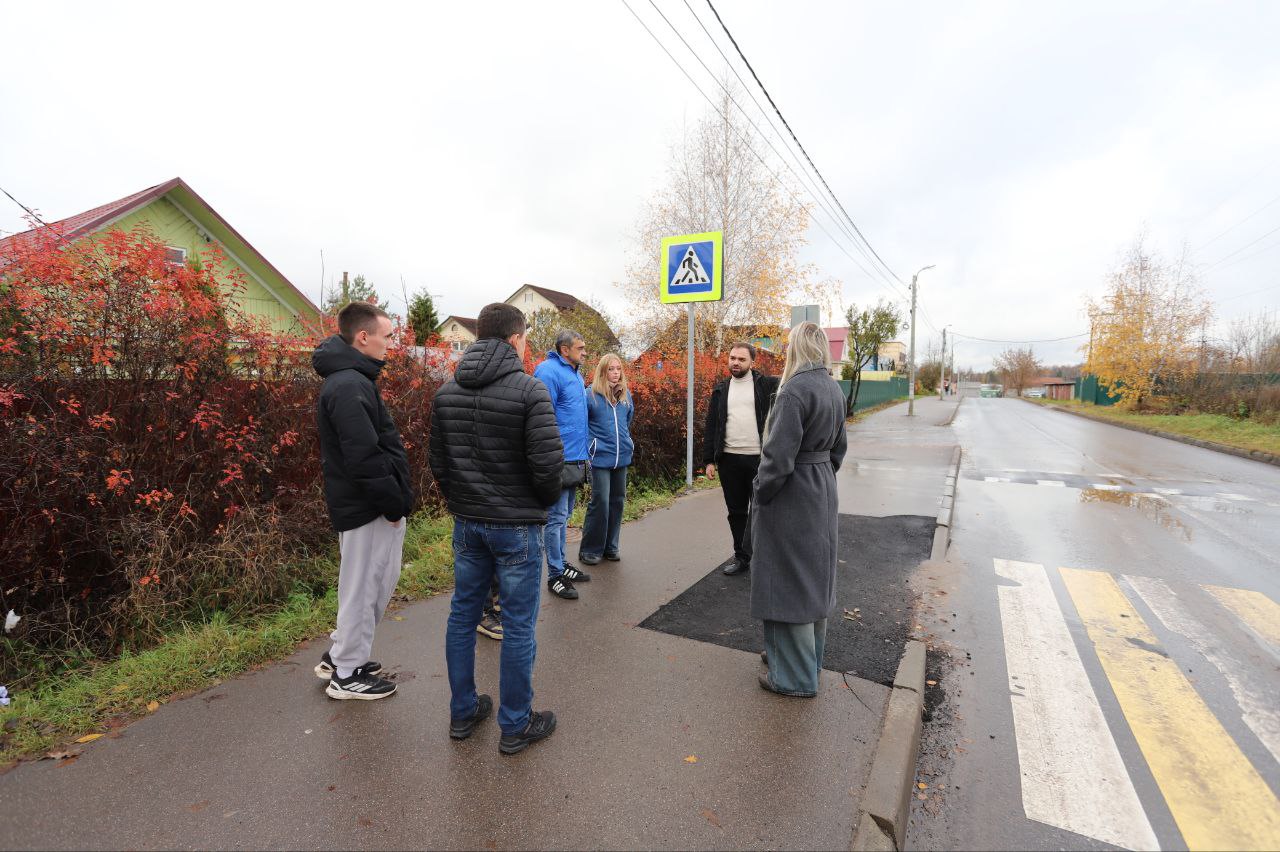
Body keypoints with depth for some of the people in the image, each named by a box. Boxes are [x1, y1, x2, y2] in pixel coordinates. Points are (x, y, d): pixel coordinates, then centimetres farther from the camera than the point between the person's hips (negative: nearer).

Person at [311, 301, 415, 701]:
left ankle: (340, 655, 37)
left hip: (373, 504, 10)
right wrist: (393, 503, -17)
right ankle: (347, 675, 24)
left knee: (378, 583, 21)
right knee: (363, 588, 5)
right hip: (367, 509, -10)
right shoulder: (349, 387, -22)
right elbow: (363, 457, -27)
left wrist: (395, 498, 15)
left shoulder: (352, 379, 13)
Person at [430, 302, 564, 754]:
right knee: (518, 625, 7)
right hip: (516, 525, -6)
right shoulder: (529, 390, -16)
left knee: (462, 615, 18)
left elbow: (436, 461, 6)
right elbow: (548, 463, -20)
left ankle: (462, 713, 34)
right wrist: (545, 502, 0)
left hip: (466, 523, 6)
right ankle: (515, 726, 22)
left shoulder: (447, 391, 3)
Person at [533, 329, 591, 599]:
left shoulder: (575, 373, 17)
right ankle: (555, 575, 9)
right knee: (557, 517, -1)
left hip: (575, 459, 10)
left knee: (564, 516, 18)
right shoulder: (549, 371, -14)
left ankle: (561, 564, 30)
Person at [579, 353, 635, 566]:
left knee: (617, 501, 11)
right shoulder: (591, 395, -8)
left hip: (622, 456, 6)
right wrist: (590, 445, -1)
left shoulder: (626, 395, 8)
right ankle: (590, 549, 8)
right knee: (600, 502, -7)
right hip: (601, 457, -6)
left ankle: (611, 546, 24)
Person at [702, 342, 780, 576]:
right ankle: (741, 557, 25)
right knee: (736, 512, 12)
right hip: (729, 460, 3)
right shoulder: (721, 390, 10)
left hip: (759, 459, -3)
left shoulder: (766, 385, 1)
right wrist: (709, 460, 5)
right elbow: (711, 427, 9)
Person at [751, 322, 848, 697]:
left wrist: (760, 494, -11)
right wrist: (822, 477, 19)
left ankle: (795, 676, 18)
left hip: (791, 498, -9)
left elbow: (779, 455, -24)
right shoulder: (833, 388, 6)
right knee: (814, 577, 20)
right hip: (823, 494, 9)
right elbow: (838, 446, 14)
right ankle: (808, 658, 38)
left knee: (790, 582, 4)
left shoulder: (796, 389, -21)